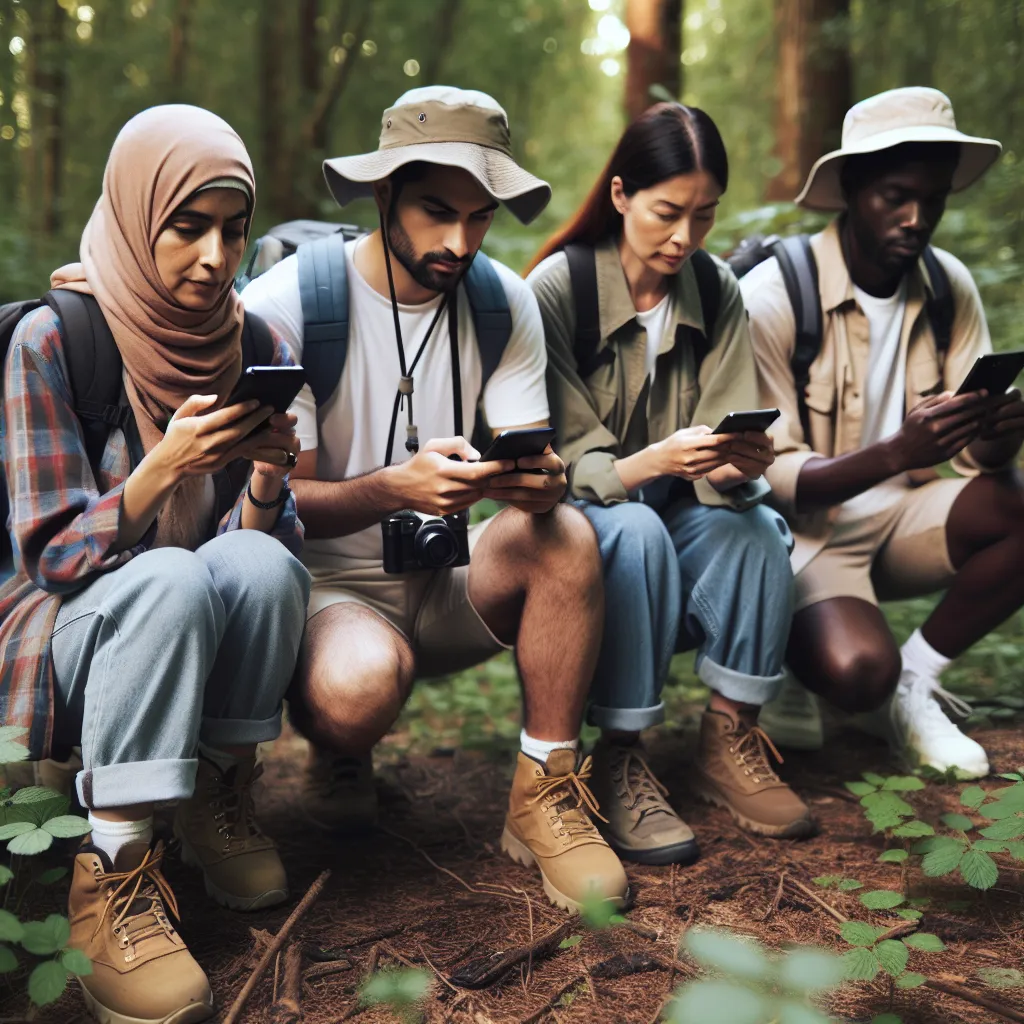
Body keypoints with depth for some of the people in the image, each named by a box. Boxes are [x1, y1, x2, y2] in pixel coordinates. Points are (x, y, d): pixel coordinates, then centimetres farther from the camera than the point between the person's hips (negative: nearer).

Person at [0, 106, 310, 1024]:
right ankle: (114, 877, -28)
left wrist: (268, 476, -25)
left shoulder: (256, 351, -1)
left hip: (203, 639, 4)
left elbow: (268, 542, -2)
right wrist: (161, 469, -32)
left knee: (260, 562, -30)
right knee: (170, 578, -35)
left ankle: (220, 803, -6)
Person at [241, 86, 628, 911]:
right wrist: (394, 487, -38)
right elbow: (279, 501, -17)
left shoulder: (502, 301, -1)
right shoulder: (283, 306, -15)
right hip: (325, 582, -3)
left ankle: (546, 798, -14)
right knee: (359, 687, -37)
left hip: (446, 580, 4)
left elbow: (534, 464, -7)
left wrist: (539, 481, -33)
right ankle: (341, 756, 3)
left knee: (566, 536, -27)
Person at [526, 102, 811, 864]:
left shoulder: (717, 291, -1)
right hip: (575, 514, -4)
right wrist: (652, 463, -38)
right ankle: (621, 761, -23)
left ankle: (729, 742, -11)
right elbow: (564, 463, -18)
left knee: (757, 528, -27)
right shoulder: (557, 287, -14)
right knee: (634, 531, -36)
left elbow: (728, 442, -6)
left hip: (675, 509, 4)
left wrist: (738, 463, -31)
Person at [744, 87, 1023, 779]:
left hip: (903, 516, 6)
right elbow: (768, 478, -21)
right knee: (857, 670, -33)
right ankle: (784, 653, 6)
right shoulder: (774, 297, -17)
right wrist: (898, 451, -37)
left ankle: (913, 684, -1)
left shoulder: (951, 288, 0)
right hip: (805, 528, -6)